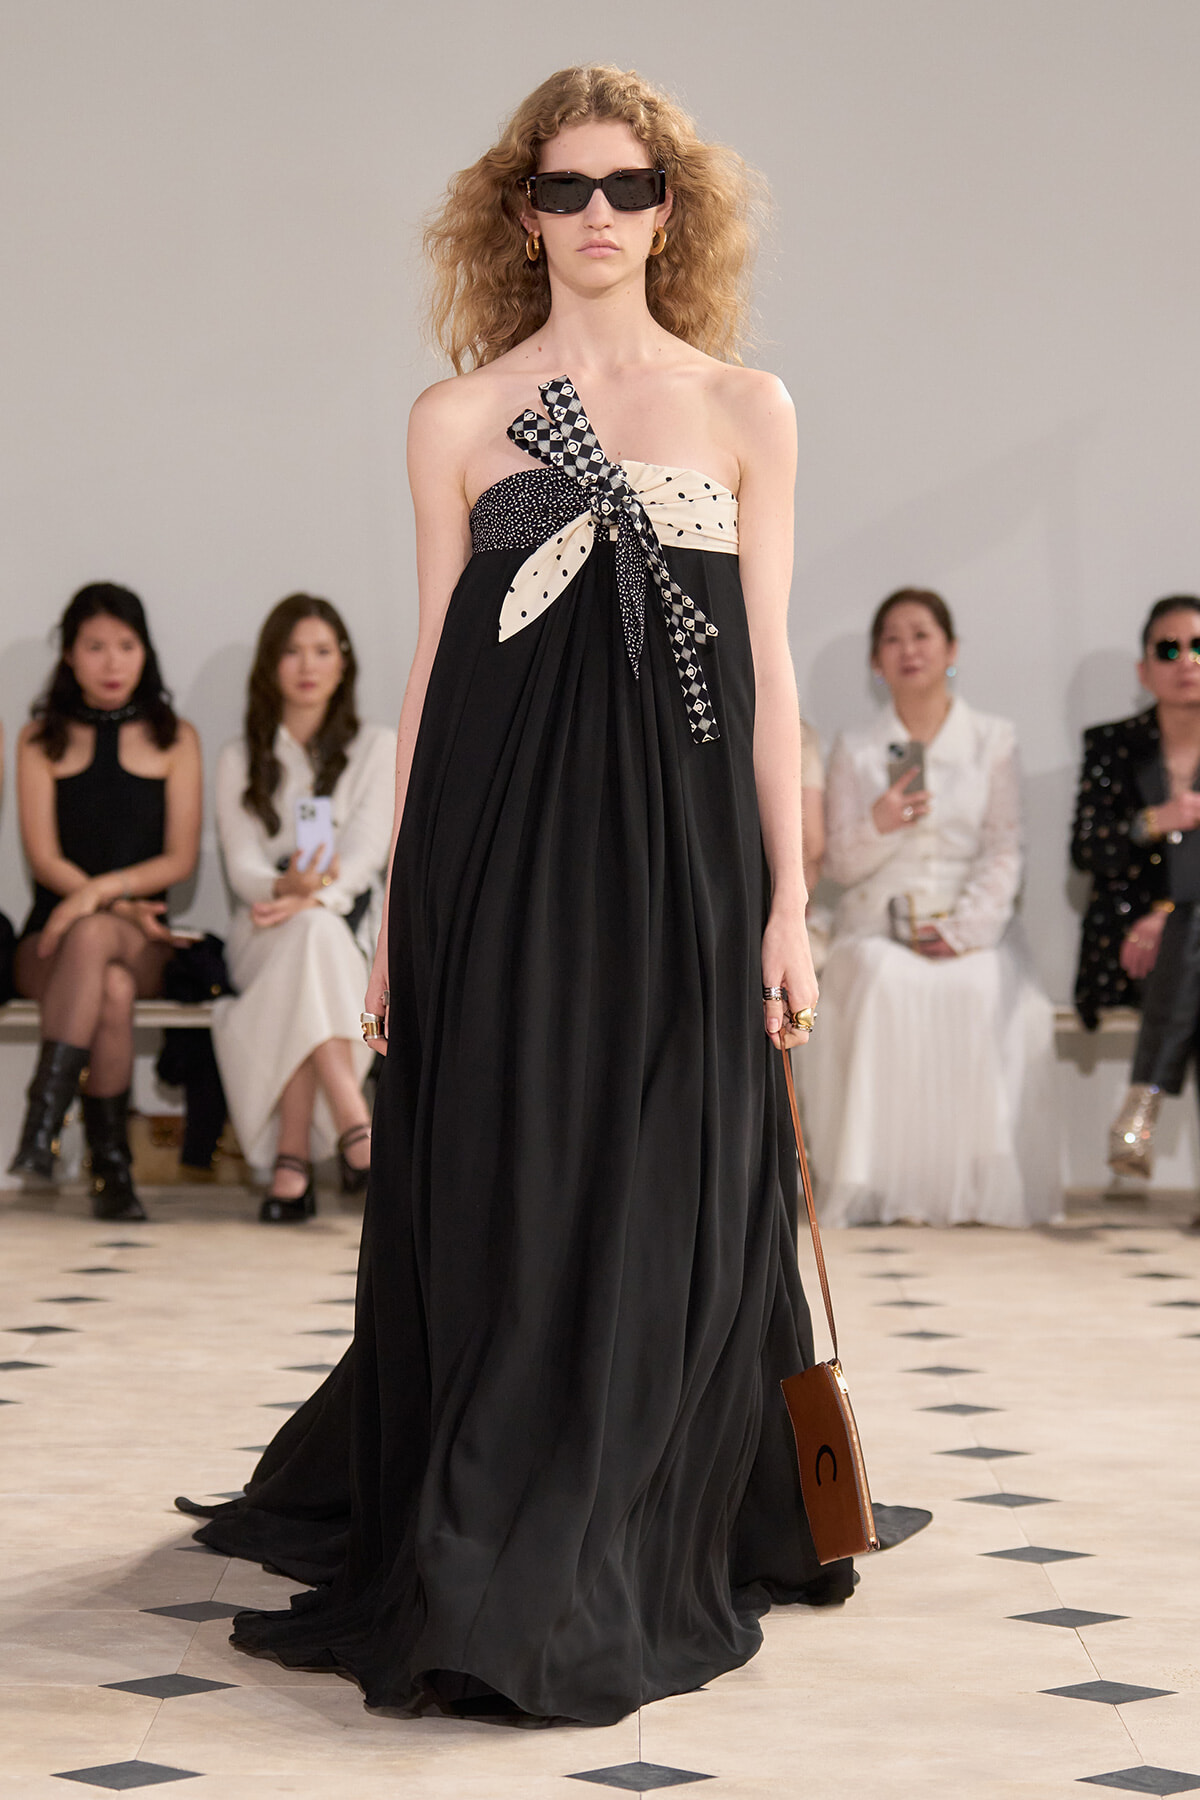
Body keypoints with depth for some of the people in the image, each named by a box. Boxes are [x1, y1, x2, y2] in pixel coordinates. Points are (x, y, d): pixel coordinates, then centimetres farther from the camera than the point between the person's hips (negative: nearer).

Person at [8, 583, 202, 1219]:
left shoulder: (173, 739, 12)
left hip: (142, 944, 0)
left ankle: (42, 1127, -43)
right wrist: (125, 907, -14)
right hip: (50, 942, 0)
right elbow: (44, 857, 1)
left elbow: (180, 858, 1)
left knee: (92, 937, -37)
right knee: (113, 989, -35)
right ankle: (112, 1171, -36)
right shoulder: (41, 740, 12)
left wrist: (101, 891, -17)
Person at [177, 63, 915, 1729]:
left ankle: (627, 1570, 14)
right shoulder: (460, 419, 7)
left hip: (681, 843, 0)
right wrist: (397, 905, 5)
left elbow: (768, 669, 5)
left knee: (664, 1202, 2)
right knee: (496, 1200, 2)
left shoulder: (746, 411, 7)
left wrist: (787, 902, 0)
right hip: (501, 843, 0)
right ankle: (479, 1570, 14)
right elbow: (432, 665, 8)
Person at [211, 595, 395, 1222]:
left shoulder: (378, 749, 9)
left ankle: (293, 1156, -42)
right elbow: (242, 865, -1)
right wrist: (286, 887, -26)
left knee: (310, 926, -36)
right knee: (312, 932, -36)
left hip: (352, 929, 0)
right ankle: (354, 1126, -46)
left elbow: (366, 853, -5)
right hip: (262, 938, 0)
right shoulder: (240, 759, 13)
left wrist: (311, 895, -27)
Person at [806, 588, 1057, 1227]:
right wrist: (878, 825, -14)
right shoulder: (856, 750, 13)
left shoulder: (992, 741, 10)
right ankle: (875, 1189, -30)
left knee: (978, 991, -35)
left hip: (970, 928, 0)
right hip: (878, 925, 1)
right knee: (882, 985, -35)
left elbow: (1004, 852, 3)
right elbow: (839, 863, 9)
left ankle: (974, 1189, -25)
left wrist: (965, 928, -13)